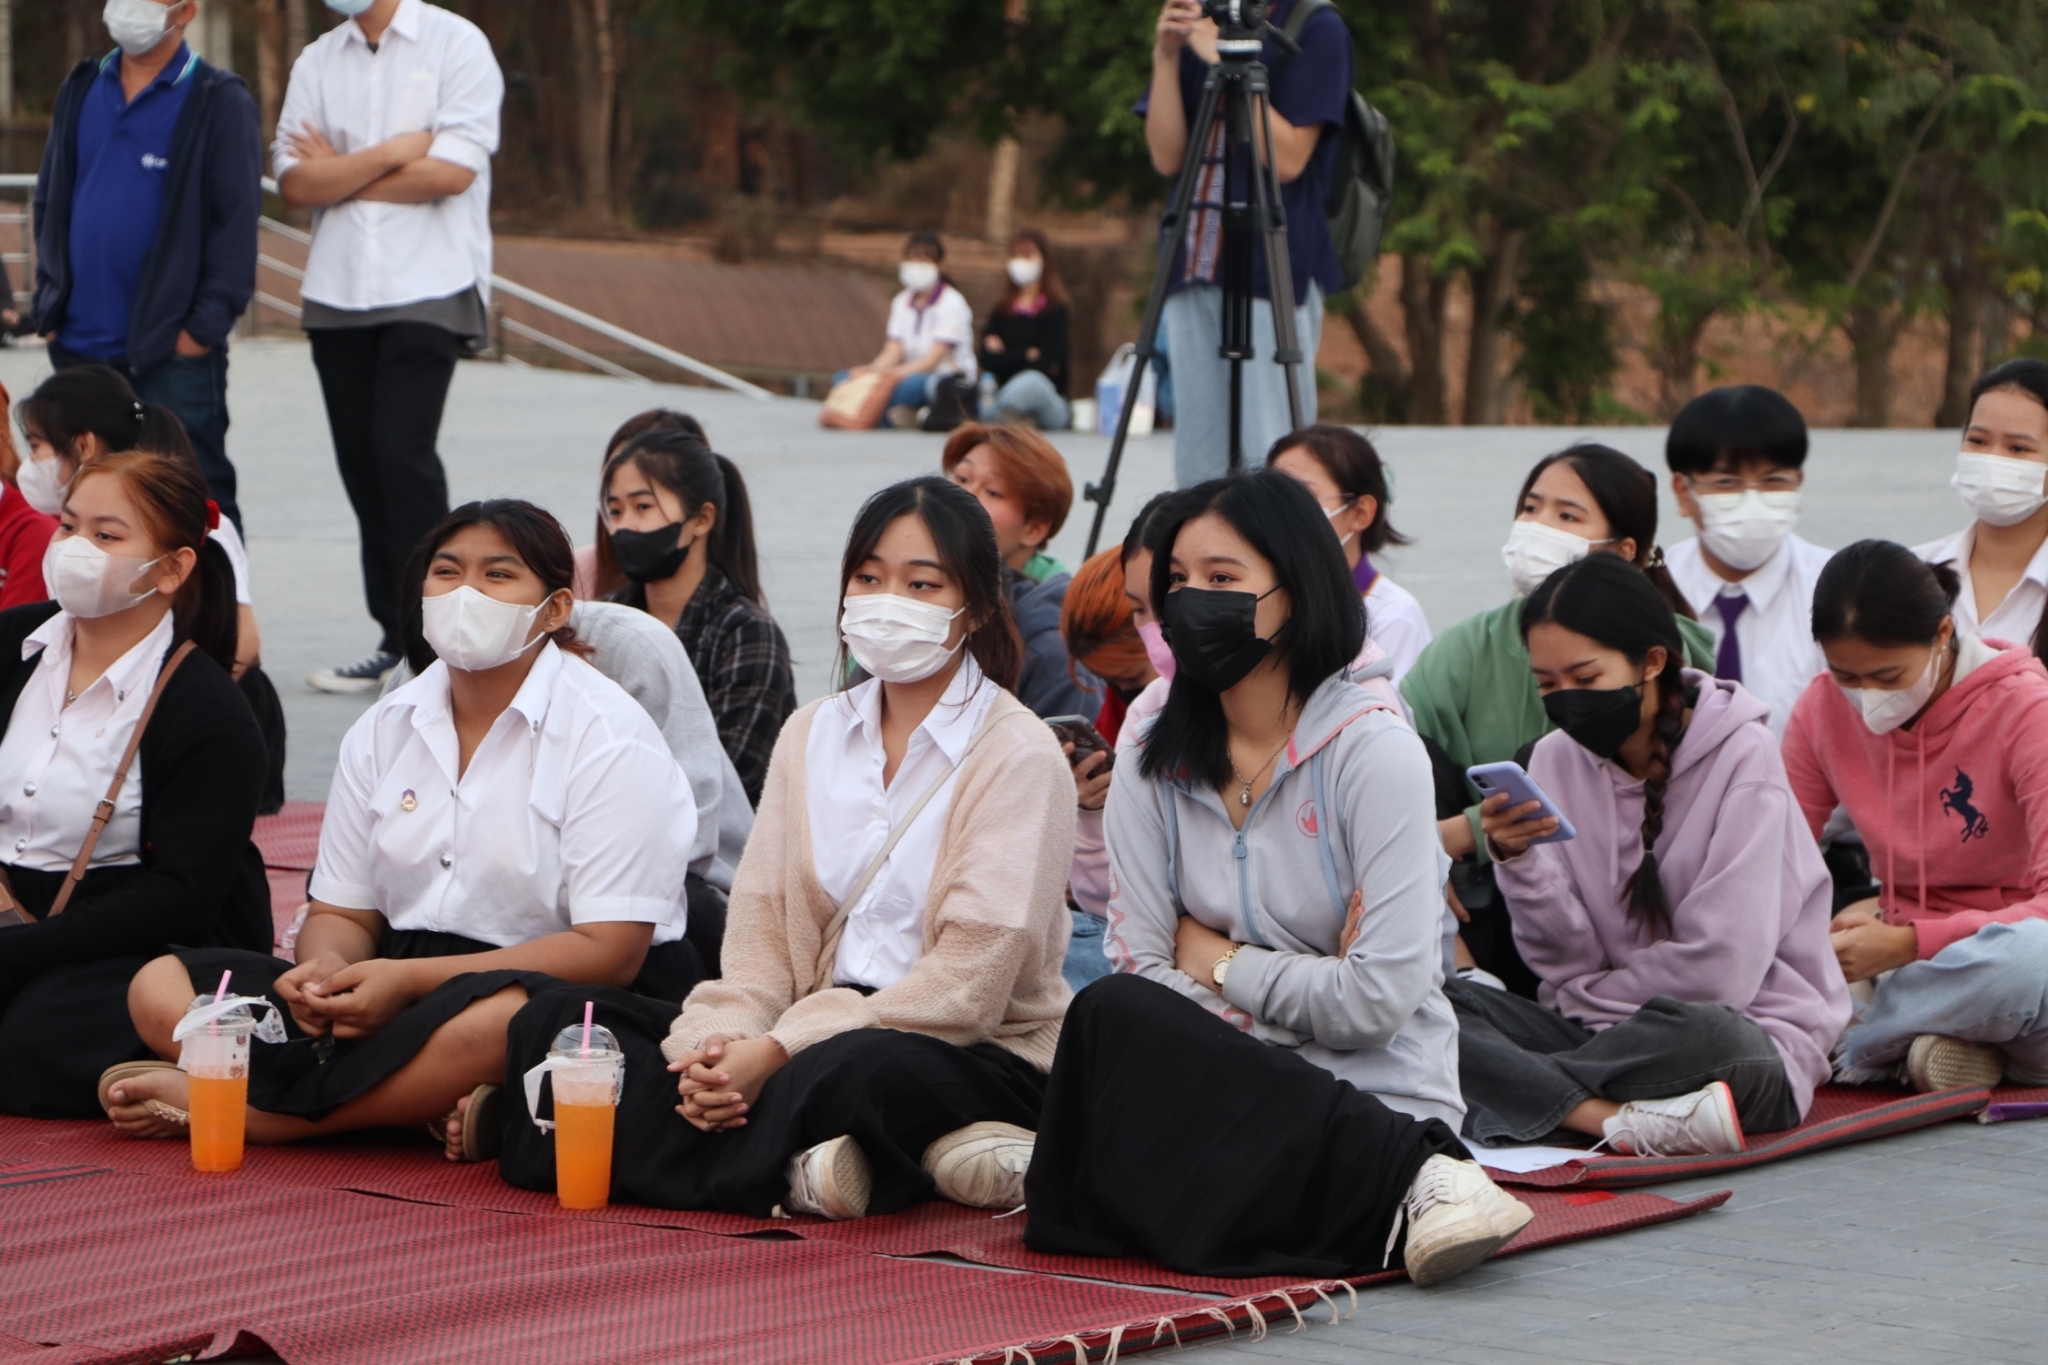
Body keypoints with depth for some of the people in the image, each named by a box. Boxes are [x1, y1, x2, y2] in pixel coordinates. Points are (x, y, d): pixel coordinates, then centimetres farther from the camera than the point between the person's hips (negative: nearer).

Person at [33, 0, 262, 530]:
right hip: (80, 349, 6)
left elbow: (238, 221, -8)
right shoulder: (82, 90, 13)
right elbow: (49, 202, 18)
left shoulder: (220, 103, -5)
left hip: (174, 354, -6)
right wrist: (50, 305, 9)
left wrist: (204, 327, -13)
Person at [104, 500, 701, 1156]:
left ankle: (240, 1107, -28)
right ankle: (427, 1106, -27)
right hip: (401, 987, 6)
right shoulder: (385, 728, 12)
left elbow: (609, 951, -15)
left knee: (496, 1021, -43)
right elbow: (343, 912, 13)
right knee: (160, 986, -11)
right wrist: (326, 967, -15)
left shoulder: (608, 737, -7)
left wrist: (408, 980, -23)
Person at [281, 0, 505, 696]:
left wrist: (342, 172, -4)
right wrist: (390, 153, -10)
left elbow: (452, 170, -13)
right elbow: (296, 182, 1)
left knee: (403, 452, -15)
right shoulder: (317, 61, 12)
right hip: (337, 292, 5)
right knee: (361, 462, 5)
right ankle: (395, 638, 12)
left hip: (428, 290, -5)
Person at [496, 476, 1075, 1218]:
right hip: (816, 1035, 7)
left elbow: (969, 982, -14)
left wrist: (777, 1052, -22)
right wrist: (721, 1046, -15)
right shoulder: (811, 734, 15)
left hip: (973, 1056, -7)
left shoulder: (1018, 755, -4)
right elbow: (762, 933, 8)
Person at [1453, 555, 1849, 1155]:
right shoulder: (1557, 760, 5)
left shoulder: (1741, 755, -9)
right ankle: (1618, 1117, -34)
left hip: (1750, 1030, -5)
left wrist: (1589, 997, -1)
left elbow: (1721, 967, -13)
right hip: (1603, 1034, 5)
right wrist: (1517, 861, -15)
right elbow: (1569, 964, 1)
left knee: (1694, 1034, -41)